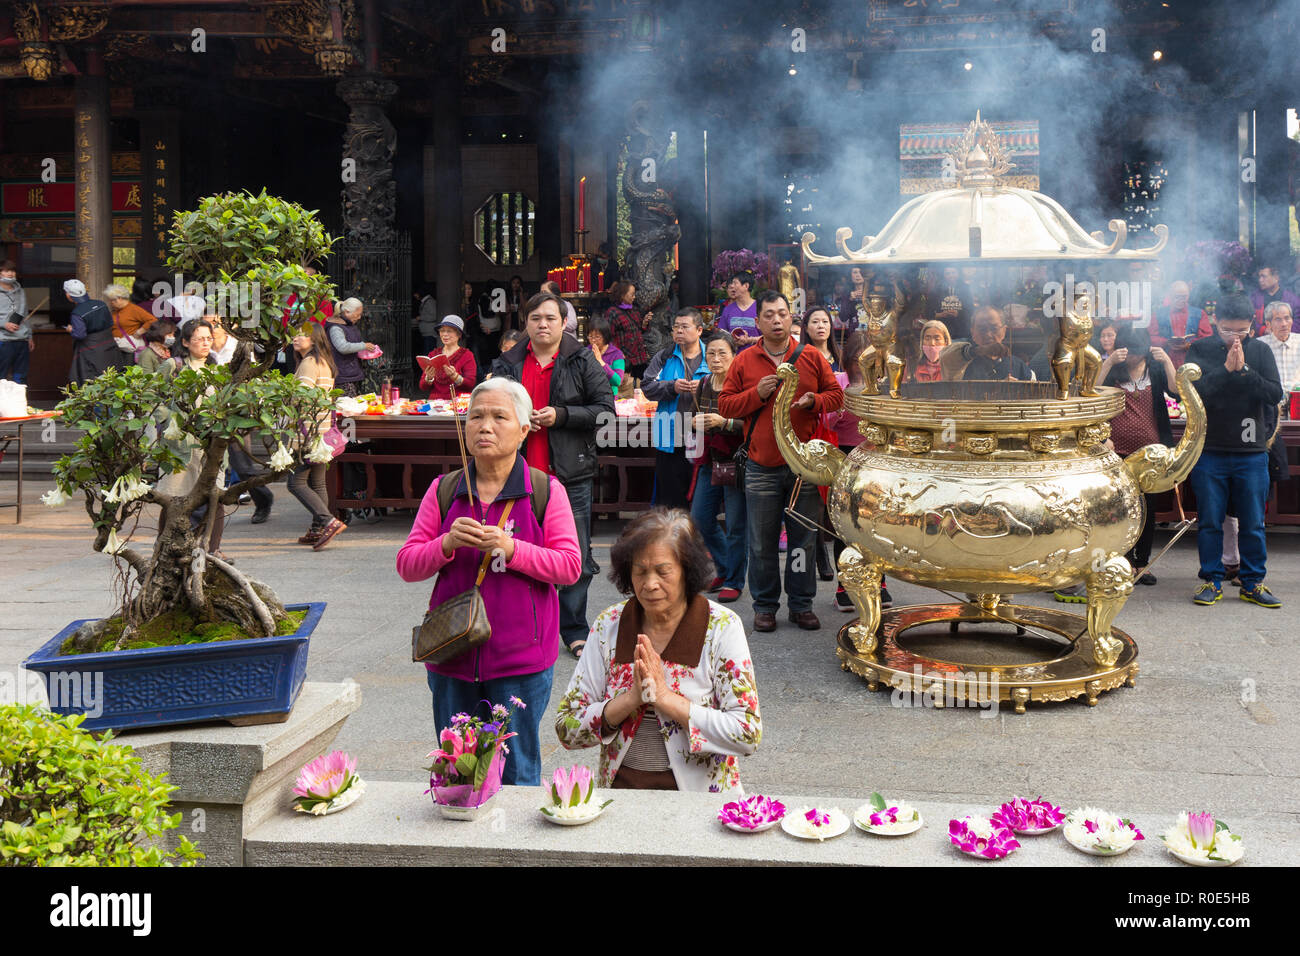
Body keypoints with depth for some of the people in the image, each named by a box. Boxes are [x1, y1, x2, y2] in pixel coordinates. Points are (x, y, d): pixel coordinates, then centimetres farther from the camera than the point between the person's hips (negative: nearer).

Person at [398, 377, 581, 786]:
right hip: (452, 653, 3)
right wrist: (447, 544, -16)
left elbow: (570, 566, -7)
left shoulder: (546, 490, -1)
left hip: (520, 658, -2)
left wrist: (510, 548, -19)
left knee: (518, 775, 5)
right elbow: (407, 565, 3)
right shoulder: (443, 490, 6)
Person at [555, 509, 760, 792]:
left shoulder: (722, 627, -4)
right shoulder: (608, 625, 3)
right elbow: (566, 731, 0)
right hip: (621, 787, 1)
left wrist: (666, 698, -16)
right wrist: (631, 699, -15)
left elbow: (749, 735, -11)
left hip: (696, 792, 0)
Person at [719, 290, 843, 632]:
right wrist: (757, 394, -12)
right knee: (762, 542, 3)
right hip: (761, 467, -1)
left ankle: (801, 605, 18)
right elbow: (725, 404, 4)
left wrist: (813, 401, -11)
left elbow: (836, 394, 9)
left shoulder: (812, 357, 6)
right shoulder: (744, 361, 4)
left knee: (803, 539, 7)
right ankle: (765, 606, 15)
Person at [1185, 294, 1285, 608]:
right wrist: (1227, 370, -17)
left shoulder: (1260, 351, 4)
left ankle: (1253, 583, 17)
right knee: (1209, 522, 5)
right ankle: (1212, 581, 16)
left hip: (1251, 453, 1)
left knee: (1253, 524, 6)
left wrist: (1244, 370, -16)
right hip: (1209, 450, -1)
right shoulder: (1200, 350, 0)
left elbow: (1275, 394, -6)